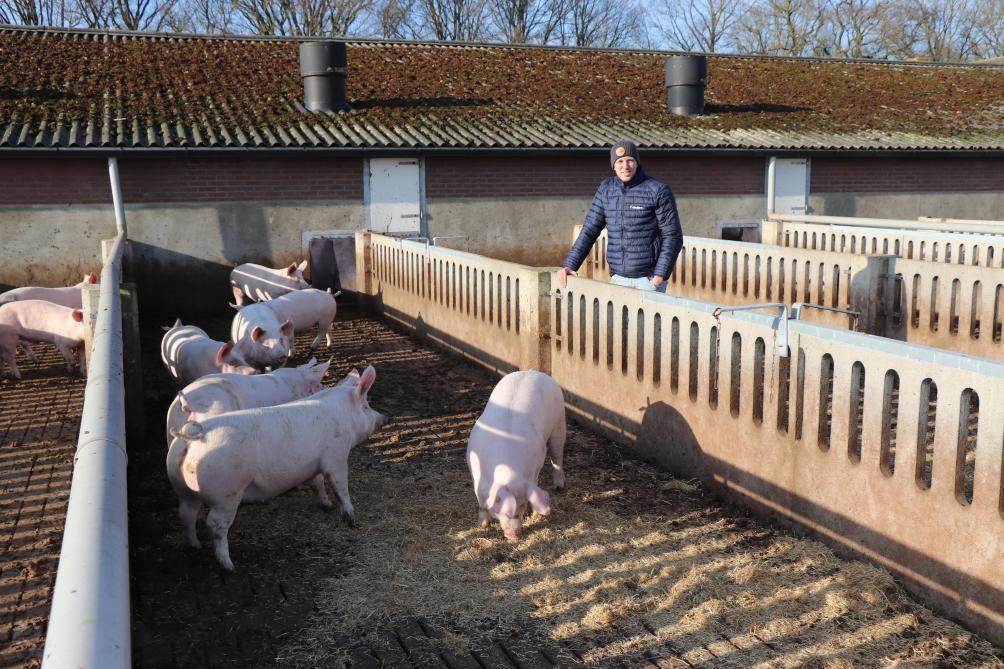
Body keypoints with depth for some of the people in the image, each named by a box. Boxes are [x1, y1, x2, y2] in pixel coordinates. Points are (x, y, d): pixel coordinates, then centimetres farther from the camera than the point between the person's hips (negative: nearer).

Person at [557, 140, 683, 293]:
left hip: (648, 280, -4)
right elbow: (589, 230, 8)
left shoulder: (658, 191, -6)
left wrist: (660, 276, -14)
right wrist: (569, 265, -3)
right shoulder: (606, 189, 7)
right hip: (618, 280, 4)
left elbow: (673, 236, -6)